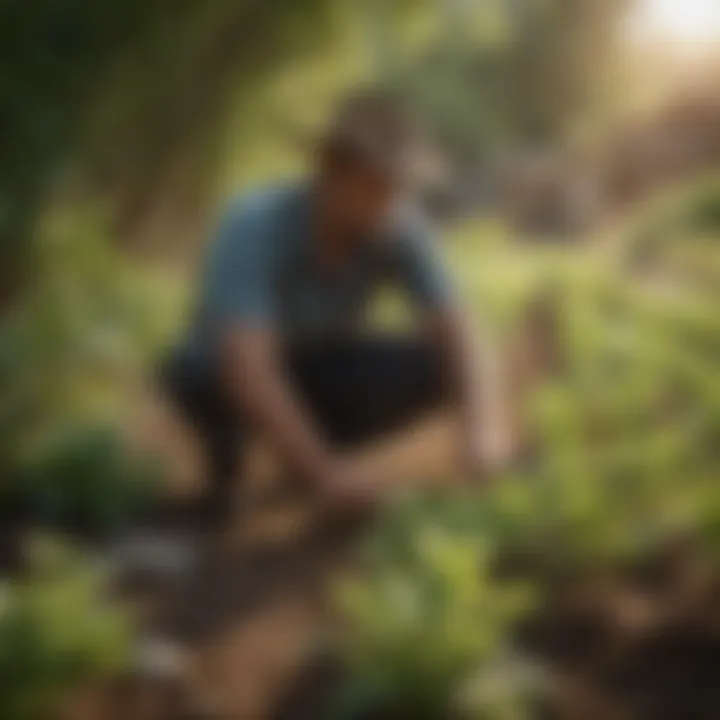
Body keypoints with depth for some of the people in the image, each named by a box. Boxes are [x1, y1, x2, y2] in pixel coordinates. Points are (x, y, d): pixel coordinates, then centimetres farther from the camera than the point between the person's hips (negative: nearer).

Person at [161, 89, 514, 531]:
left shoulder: (400, 228, -21)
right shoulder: (256, 226, -33)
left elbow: (454, 329, -24)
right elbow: (247, 366, -42)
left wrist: (480, 427, -43)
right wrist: (322, 472, -49)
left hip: (321, 367, 4)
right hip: (233, 374, -4)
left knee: (437, 365, -21)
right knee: (205, 374, -38)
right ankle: (225, 469, -4)